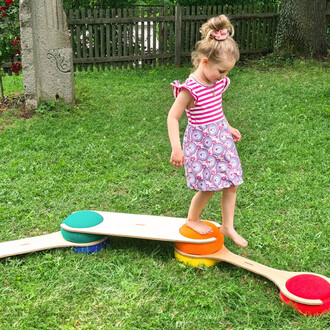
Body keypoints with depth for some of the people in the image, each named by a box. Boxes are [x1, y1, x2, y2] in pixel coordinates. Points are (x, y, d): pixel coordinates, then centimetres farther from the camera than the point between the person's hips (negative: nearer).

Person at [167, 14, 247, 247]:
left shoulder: (219, 82, 2)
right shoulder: (190, 88, -21)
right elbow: (173, 117, -19)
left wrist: (228, 128, 22)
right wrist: (176, 148, -25)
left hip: (221, 137, 7)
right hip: (201, 141, -7)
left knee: (232, 183, 8)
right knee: (209, 188, 1)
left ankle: (228, 226, 23)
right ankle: (192, 220, 28)